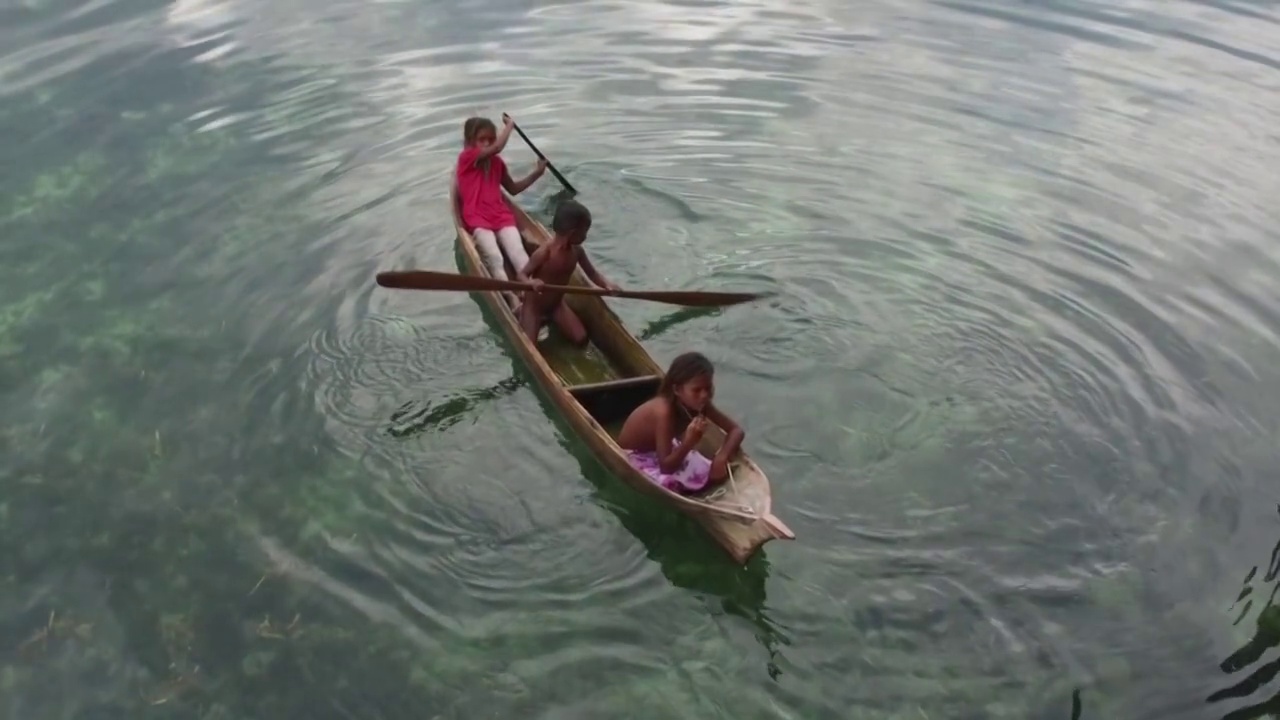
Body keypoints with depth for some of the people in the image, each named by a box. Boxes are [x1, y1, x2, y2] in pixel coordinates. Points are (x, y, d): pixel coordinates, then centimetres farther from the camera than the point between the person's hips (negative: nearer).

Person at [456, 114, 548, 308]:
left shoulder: (497, 163, 17)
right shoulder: (466, 157, -3)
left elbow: (514, 189, 28)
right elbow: (498, 147, -16)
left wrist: (537, 173, 19)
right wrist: (509, 125, 1)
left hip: (501, 215, 5)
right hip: (477, 218, -5)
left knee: (519, 253, -23)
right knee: (495, 258, -30)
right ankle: (512, 300, -44)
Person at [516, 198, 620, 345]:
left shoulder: (577, 251, -8)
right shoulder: (544, 253, -28)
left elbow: (592, 273, 3)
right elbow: (522, 273, -22)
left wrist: (607, 285, -17)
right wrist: (531, 283, -46)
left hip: (557, 304, 6)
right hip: (534, 306, -6)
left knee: (581, 339, -3)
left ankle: (550, 318, 20)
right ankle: (521, 313, 14)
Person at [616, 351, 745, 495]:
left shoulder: (700, 405, -16)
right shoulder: (664, 412, -36)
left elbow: (736, 431, -12)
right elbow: (665, 467, -35)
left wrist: (722, 456, -29)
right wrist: (689, 442, -48)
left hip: (665, 452, 6)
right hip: (636, 458, -6)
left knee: (718, 471, -9)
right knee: (670, 483, -33)